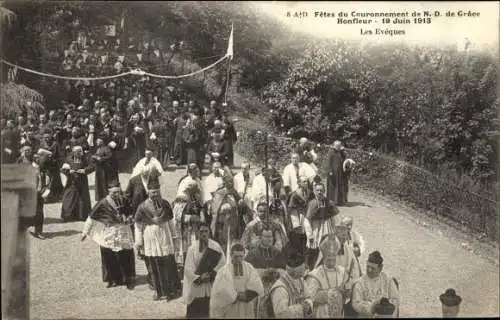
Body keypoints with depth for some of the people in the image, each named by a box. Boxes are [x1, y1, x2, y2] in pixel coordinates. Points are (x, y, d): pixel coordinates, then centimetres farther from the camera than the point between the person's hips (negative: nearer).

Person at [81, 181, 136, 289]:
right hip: (109, 235, -2)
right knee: (109, 259, 5)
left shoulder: (123, 201, -1)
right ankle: (113, 280, 24)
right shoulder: (103, 203, -10)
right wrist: (85, 232, -3)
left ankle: (129, 280, 19)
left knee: (126, 257, 3)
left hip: (123, 233, 2)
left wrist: (129, 219, -6)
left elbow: (130, 214, 16)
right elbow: (92, 218, -5)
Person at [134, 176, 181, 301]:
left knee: (169, 265, 3)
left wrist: (174, 236, 12)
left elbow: (170, 221, 9)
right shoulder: (143, 207, -8)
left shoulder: (165, 204, 0)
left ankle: (173, 289, 17)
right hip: (150, 240, -1)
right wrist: (138, 242, -4)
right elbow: (138, 225, -3)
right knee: (154, 267, 6)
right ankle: (160, 291, 19)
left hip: (165, 239, 1)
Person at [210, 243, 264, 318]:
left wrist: (245, 295, -17)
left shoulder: (250, 268, 4)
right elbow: (222, 291, -16)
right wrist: (238, 296, -15)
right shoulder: (224, 271, -4)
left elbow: (257, 287, -7)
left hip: (246, 312, 2)